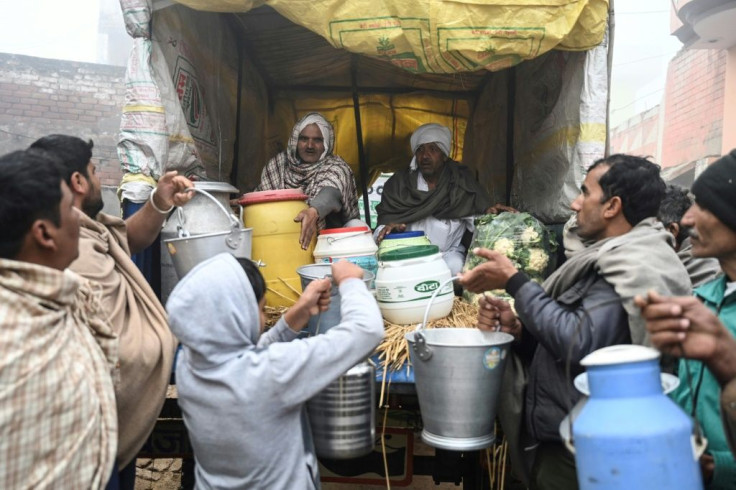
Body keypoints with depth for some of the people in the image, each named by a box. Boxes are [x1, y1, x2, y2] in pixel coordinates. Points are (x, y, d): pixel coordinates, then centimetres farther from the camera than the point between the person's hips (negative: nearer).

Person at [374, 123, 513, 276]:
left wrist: (488, 214, -25)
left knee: (456, 266, -30)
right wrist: (387, 228, -27)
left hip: (449, 253, 0)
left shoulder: (462, 181, 1)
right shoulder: (399, 182, 1)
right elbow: (385, 218, -4)